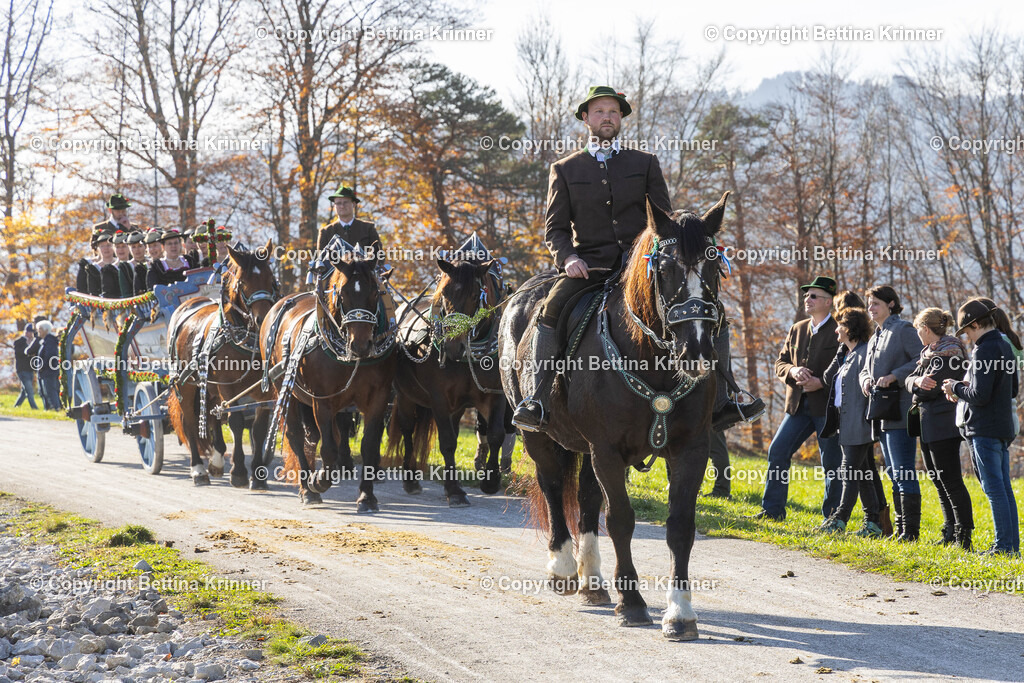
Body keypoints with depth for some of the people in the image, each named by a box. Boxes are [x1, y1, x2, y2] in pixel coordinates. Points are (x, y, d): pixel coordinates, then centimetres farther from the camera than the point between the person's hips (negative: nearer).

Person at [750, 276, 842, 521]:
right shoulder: (797, 329, 14)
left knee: (832, 463, 0)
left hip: (828, 406, -6)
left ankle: (832, 516, 9)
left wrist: (822, 383, -19)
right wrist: (793, 371, -7)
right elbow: (780, 362, 15)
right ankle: (773, 509, 8)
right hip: (799, 405, 6)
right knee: (777, 451, 1)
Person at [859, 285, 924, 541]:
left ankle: (911, 530, -8)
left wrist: (893, 376, -21)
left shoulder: (903, 329, -6)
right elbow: (867, 368, 25)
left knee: (903, 473, -9)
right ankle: (900, 528, 15)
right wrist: (866, 379, 2)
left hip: (900, 412, -9)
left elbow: (921, 360, -14)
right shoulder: (876, 335, 20)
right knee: (894, 474, 11)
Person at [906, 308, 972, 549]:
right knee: (938, 479, 12)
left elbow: (932, 388, -19)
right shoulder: (929, 351, 15)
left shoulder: (949, 352, -13)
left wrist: (919, 390, 1)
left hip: (943, 425, -10)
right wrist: (918, 381, -15)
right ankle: (950, 532, 18)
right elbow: (910, 380, 7)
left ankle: (964, 535, -9)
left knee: (950, 480, -10)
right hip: (929, 426, 10)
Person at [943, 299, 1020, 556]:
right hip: (1004, 427, 9)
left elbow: (980, 395, -21)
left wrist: (956, 387, -3)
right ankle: (1012, 544, 13)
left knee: (994, 489, -6)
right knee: (1004, 488, 11)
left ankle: (1004, 545, -6)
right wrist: (966, 388, 16)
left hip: (984, 429, -9)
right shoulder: (1005, 347, 13)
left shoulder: (983, 351, -16)